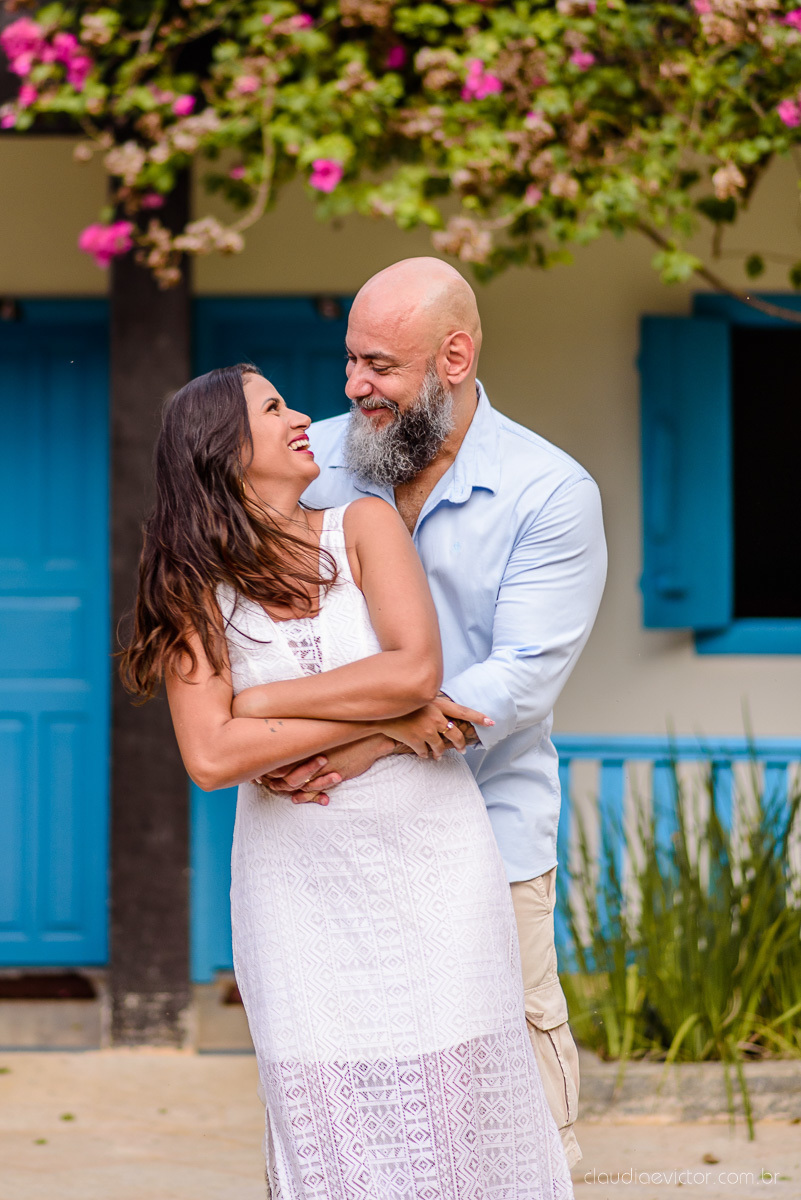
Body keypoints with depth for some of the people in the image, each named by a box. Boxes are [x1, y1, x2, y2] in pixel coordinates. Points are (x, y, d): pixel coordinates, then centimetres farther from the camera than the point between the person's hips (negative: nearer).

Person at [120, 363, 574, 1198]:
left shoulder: (364, 526, -1)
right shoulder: (195, 590, -1)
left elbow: (416, 669, -16)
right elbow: (210, 757, -14)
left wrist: (260, 701, -13)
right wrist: (381, 716, -15)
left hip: (429, 857, 0)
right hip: (298, 878, 0)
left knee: (456, 1101, -2)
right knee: (326, 1126, 0)